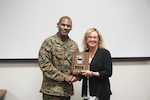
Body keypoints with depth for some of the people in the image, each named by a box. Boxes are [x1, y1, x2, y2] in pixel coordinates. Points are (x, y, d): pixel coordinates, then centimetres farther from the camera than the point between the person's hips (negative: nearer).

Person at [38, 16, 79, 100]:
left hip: (67, 90, 5)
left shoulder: (74, 45, 9)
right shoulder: (49, 42, -7)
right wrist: (64, 77, -15)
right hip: (51, 90, -5)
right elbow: (44, 64, -14)